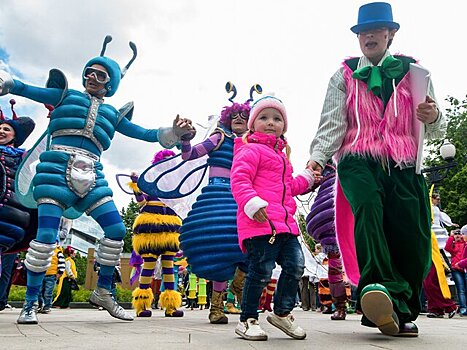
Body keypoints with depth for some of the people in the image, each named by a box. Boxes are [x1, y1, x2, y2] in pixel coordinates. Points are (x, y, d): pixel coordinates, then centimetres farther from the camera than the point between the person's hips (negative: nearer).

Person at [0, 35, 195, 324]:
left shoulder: (113, 114, 21)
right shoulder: (67, 95, 16)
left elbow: (144, 134, 17)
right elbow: (25, 89, 10)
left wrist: (174, 133, 5)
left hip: (91, 175, 4)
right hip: (58, 168, -3)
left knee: (117, 230, -6)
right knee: (47, 235, -11)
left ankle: (103, 293, 11)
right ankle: (30, 303, 5)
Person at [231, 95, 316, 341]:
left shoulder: (281, 155, 28)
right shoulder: (250, 150, -2)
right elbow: (239, 180, -16)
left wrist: (306, 178, 30)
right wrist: (252, 203, -28)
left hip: (285, 224, 9)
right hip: (260, 223, -9)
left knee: (295, 265, 6)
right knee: (261, 271, -7)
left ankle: (282, 313, 25)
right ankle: (247, 321, 10)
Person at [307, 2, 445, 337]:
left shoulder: (414, 72, 17)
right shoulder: (344, 76, 16)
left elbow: (436, 130, 17)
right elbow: (332, 124, 5)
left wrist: (433, 117, -8)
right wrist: (318, 156, -14)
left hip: (404, 167, 1)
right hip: (358, 161, -1)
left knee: (414, 243, -6)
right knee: (368, 206, -33)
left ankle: (401, 313, 16)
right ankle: (382, 289, -40)